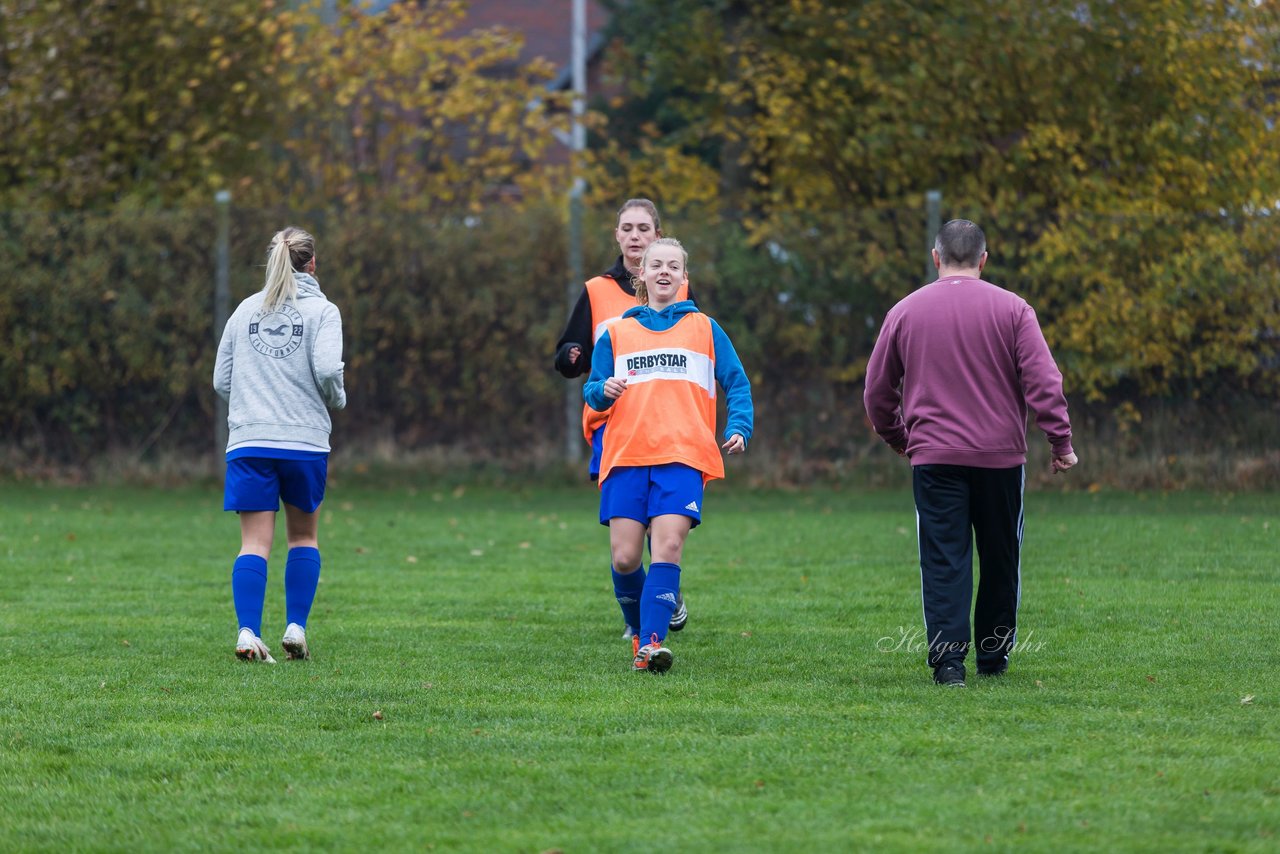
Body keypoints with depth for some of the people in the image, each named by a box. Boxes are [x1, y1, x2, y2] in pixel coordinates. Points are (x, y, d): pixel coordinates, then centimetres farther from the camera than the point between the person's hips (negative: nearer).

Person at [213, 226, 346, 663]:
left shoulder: (246, 310, 12)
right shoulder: (322, 311, 0)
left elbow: (221, 381, 11)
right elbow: (327, 369, -15)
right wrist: (336, 399, 5)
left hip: (249, 443, 2)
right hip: (306, 440, -2)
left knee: (255, 543, -1)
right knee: (303, 535, 15)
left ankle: (248, 632, -16)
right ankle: (296, 627, 7)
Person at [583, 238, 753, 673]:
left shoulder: (704, 329, 16)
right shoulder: (616, 333, 19)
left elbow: (736, 384, 16)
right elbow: (592, 392, 19)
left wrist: (739, 428, -2)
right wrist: (604, 390, -5)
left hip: (683, 456, -2)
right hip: (625, 455, 2)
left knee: (667, 548, -19)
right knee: (625, 557, -7)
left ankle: (651, 644, -24)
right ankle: (639, 629, 18)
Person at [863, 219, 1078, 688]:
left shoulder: (905, 311, 5)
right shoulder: (1011, 309, 0)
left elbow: (877, 392, 11)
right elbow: (1044, 382, -7)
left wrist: (898, 439, 25)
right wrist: (1061, 441, -2)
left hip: (933, 456, 0)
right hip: (1001, 455, 0)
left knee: (943, 560, -2)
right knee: (1000, 559, 13)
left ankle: (947, 658, -13)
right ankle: (994, 657, 21)